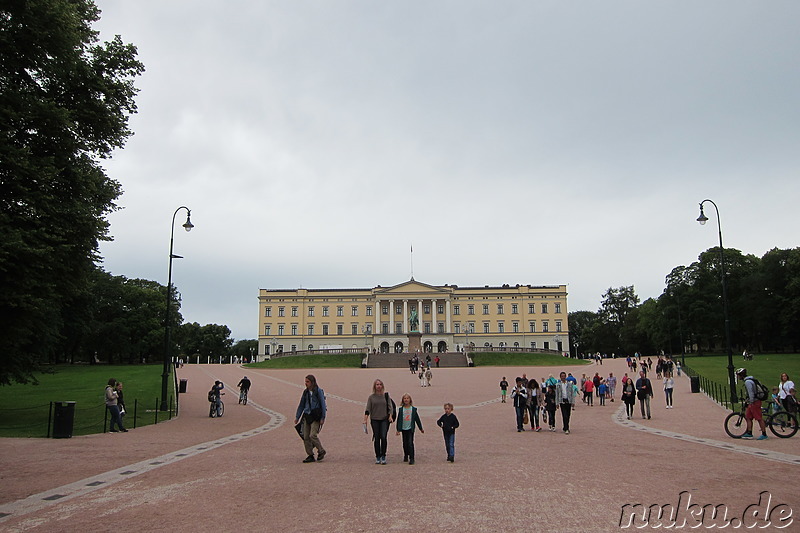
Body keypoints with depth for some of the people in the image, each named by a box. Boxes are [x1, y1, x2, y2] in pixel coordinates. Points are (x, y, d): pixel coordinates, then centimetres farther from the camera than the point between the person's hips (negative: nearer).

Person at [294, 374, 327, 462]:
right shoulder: (305, 392, 10)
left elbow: (323, 405, -7)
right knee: (306, 437, 3)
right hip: (307, 416, 6)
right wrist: (297, 417, 14)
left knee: (313, 435, -13)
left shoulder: (319, 391, -7)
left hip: (316, 417, -6)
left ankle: (321, 451, 9)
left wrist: (323, 418, -11)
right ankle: (310, 456, 13)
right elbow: (301, 405, 17)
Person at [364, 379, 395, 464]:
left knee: (383, 437, -11)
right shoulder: (371, 397, 2)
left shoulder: (386, 395, 3)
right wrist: (365, 420, -9)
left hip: (384, 419, -1)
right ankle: (378, 457, 15)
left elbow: (390, 407, 4)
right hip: (374, 420, 1)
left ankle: (383, 457, 0)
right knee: (376, 439, 4)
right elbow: (367, 409, 0)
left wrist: (390, 416, -10)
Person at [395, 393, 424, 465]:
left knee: (410, 443, -10)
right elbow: (399, 420, 5)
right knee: (405, 443, 10)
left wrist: (421, 428, 11)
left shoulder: (413, 409, 1)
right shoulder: (401, 409, 3)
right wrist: (398, 430, 1)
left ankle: (411, 458, -6)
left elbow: (417, 419, 7)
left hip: (410, 429, -2)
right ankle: (406, 456, 30)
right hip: (403, 429, 2)